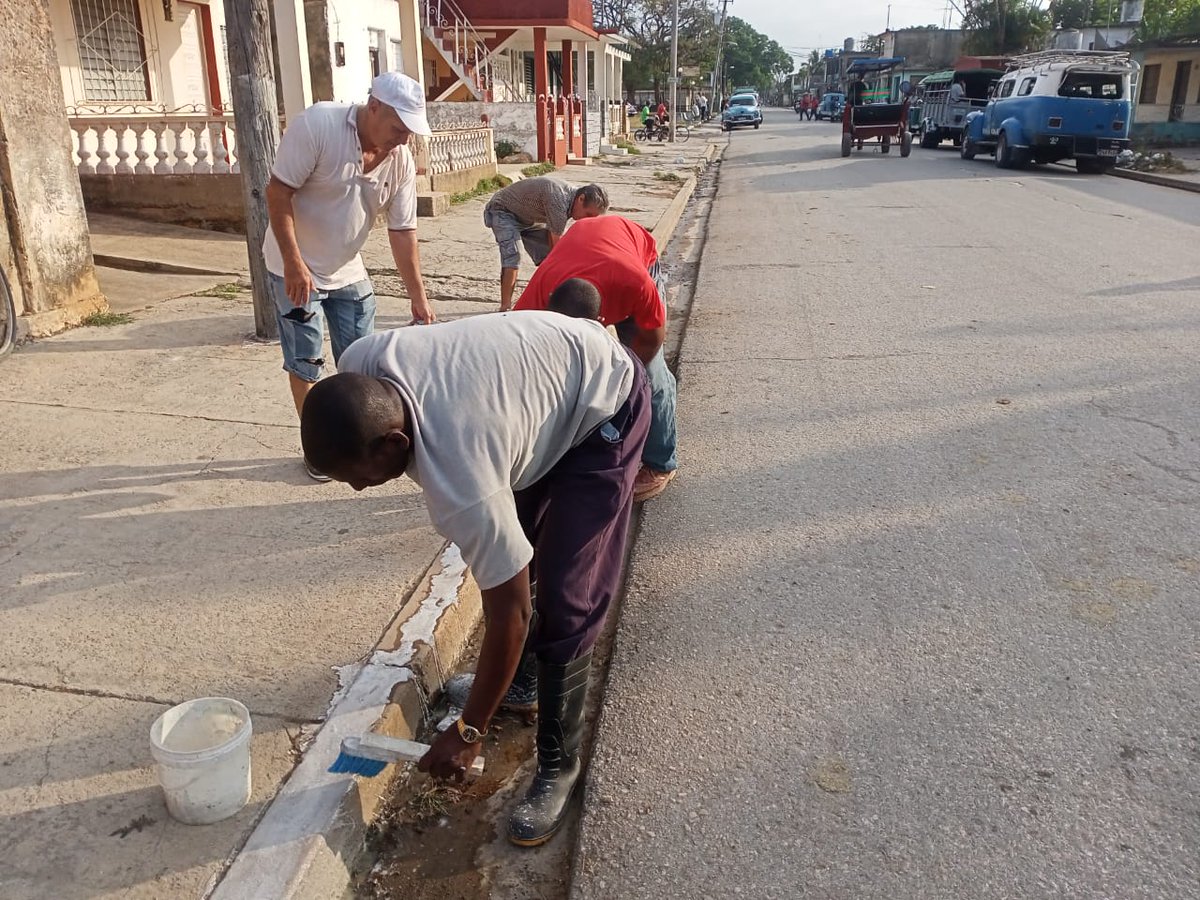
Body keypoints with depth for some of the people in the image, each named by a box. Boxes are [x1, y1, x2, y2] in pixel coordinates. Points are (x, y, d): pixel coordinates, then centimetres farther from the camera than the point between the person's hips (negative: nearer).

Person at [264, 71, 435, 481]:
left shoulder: (401, 160, -9)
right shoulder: (316, 125, -24)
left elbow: (402, 231, -5)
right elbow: (278, 192, -22)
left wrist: (418, 296, -7)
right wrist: (294, 264, -24)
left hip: (348, 271, 5)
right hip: (296, 269, -4)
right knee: (305, 362, 3)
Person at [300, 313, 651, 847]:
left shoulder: (462, 481, -40)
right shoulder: (357, 370, -21)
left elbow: (511, 611, -29)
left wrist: (469, 730, -16)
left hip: (604, 408, -8)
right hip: (542, 370, 8)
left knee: (562, 602, -11)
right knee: (502, 557, 15)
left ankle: (559, 762, 7)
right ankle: (516, 677, 38)